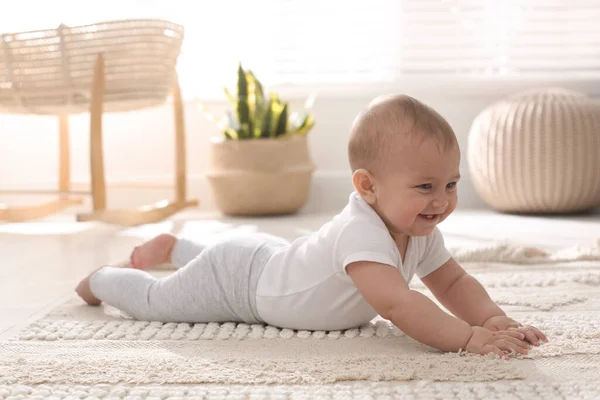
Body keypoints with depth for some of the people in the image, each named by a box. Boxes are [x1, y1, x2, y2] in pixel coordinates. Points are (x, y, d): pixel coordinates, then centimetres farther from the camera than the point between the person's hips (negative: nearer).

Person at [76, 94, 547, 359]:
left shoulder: (421, 233, -16)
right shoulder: (361, 232, -44)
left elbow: (454, 283, -8)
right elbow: (395, 302, -55)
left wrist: (491, 317, -28)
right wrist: (468, 338, -58)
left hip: (269, 256, 7)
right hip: (236, 278, -7)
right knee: (156, 300, 15)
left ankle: (172, 246, 59)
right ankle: (101, 279, 43)